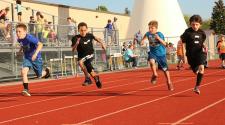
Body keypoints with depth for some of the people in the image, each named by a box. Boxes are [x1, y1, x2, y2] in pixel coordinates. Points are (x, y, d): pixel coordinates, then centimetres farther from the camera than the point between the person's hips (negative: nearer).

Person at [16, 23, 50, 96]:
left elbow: (40, 44, -38)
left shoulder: (29, 38, -29)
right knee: (23, 71, -21)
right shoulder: (19, 39, -7)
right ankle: (26, 90, -19)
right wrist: (21, 50, 7)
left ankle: (46, 71, 48)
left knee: (39, 75, 13)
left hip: (36, 58, -5)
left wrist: (35, 53, -48)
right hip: (27, 58, 5)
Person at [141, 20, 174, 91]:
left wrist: (159, 38, -39)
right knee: (151, 61, -32)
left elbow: (164, 44, -27)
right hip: (152, 53, 2)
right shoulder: (148, 34, -5)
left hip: (161, 53, -2)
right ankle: (155, 75, -7)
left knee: (165, 69, 7)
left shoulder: (160, 34, -18)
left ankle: (169, 83, 27)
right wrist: (143, 40, 7)